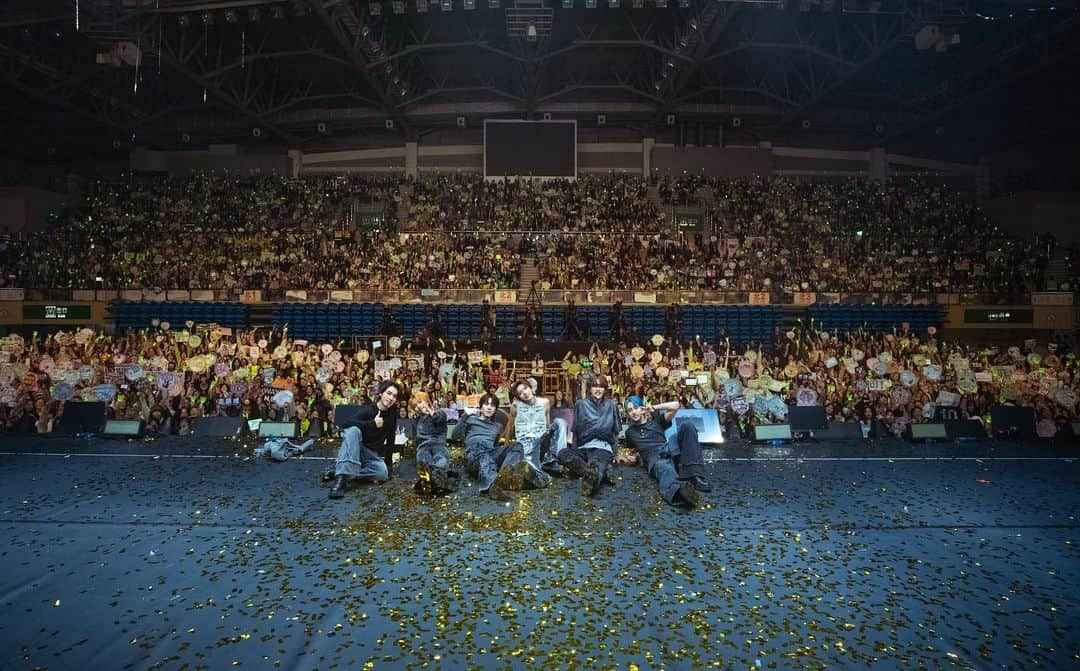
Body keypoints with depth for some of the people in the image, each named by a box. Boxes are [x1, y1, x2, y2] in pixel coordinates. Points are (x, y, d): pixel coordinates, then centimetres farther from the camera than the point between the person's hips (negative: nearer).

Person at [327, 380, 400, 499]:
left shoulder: (392, 413, -3)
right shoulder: (367, 410, -14)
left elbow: (390, 440, 1)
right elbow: (345, 425, -30)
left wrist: (388, 462, -3)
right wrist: (372, 423, -41)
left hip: (371, 454, 3)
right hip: (354, 448, -3)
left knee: (383, 473, -27)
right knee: (354, 430, -35)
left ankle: (341, 472, -20)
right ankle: (341, 477, -46)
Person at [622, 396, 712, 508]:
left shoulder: (655, 419, 27)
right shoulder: (630, 432, 28)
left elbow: (675, 405, 18)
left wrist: (655, 407, 14)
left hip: (670, 449, 3)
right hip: (655, 459, -3)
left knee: (687, 426, -23)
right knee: (665, 469, -40)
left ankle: (693, 475, -37)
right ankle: (679, 491, -79)